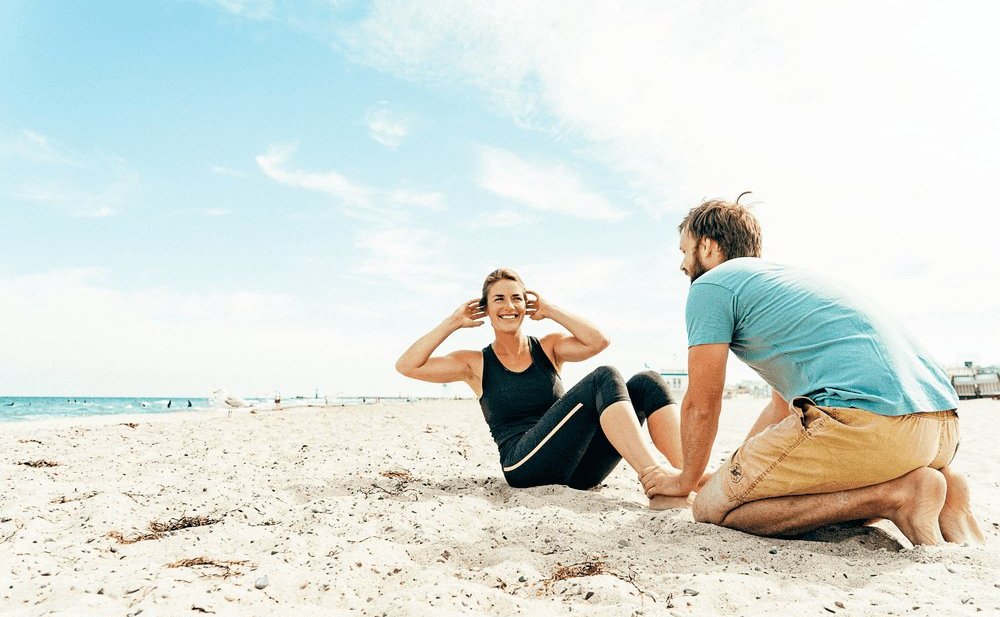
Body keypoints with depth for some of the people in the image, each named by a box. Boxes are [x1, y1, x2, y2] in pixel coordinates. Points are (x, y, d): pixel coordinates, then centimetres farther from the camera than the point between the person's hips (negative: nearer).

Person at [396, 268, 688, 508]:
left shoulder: (549, 347, 16)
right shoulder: (476, 364, 11)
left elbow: (598, 341, -4)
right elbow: (407, 366, 0)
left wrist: (549, 309, 4)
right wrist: (453, 322, 5)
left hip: (576, 468, 5)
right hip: (525, 465, -4)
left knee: (647, 383, -15)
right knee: (604, 378, -25)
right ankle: (656, 480, -38)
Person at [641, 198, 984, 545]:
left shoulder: (711, 285, 5)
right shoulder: (781, 276, 32)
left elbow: (701, 406, 6)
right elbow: (782, 405, 37)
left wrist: (685, 480, 23)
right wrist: (739, 469, 44)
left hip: (865, 420, -10)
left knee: (711, 507, -1)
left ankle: (894, 494, -9)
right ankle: (939, 484, 9)